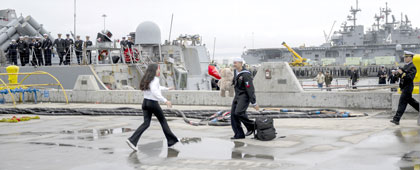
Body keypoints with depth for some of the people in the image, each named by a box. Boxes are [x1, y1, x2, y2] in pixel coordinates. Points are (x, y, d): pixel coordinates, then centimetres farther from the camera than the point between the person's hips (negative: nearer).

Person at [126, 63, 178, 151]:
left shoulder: (147, 79, 14)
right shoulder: (155, 79, -14)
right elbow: (154, 92, -29)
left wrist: (167, 88, 44)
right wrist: (165, 101, -29)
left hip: (145, 102, 7)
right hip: (153, 103, -7)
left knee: (146, 123, 2)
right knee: (163, 121, 9)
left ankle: (132, 140, -13)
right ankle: (171, 140, 19)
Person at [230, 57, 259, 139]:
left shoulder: (246, 75, -20)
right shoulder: (235, 71, 7)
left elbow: (250, 89, -22)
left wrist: (254, 103, -22)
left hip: (245, 96, -8)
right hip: (237, 96, 8)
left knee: (239, 112, -24)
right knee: (233, 114, -2)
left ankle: (251, 126, -4)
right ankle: (239, 134, 1)